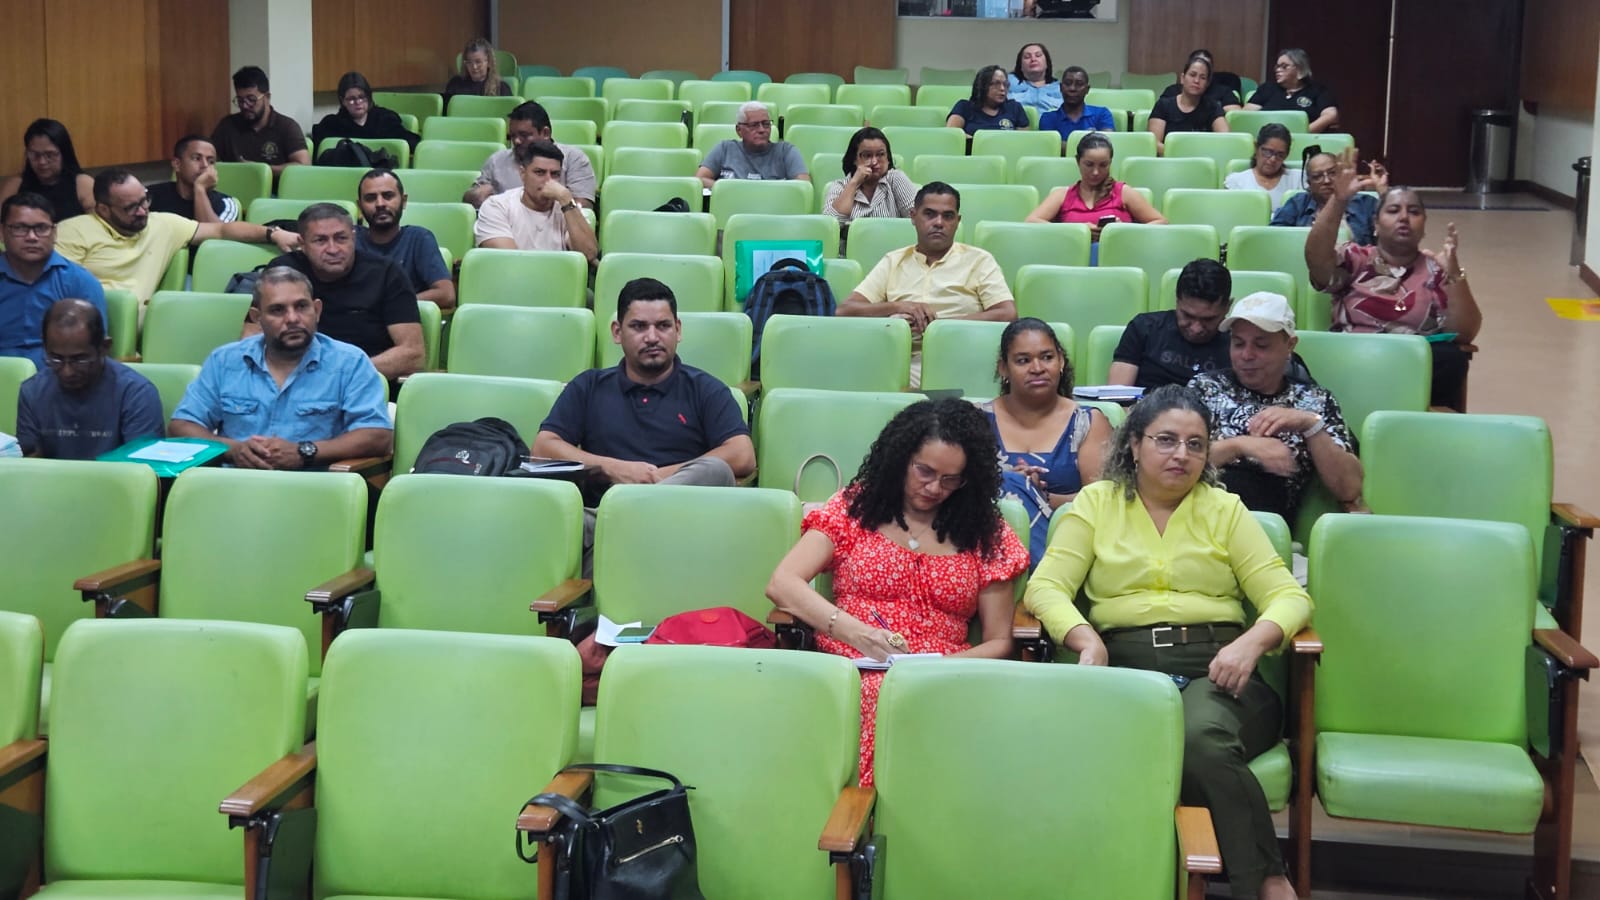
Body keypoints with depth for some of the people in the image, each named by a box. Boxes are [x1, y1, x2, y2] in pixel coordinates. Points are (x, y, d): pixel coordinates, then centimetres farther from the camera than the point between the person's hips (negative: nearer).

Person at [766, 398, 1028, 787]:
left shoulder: (985, 532, 17)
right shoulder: (854, 507, 14)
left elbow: (999, 643, 15)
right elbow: (782, 584, 1)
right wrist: (855, 631, -15)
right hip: (854, 672, -1)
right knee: (883, 698, -39)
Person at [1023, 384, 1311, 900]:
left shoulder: (1224, 509, 17)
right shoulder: (1097, 503, 17)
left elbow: (1290, 596, 9)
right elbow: (1045, 587, 8)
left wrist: (1251, 643, -13)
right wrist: (1086, 640, -13)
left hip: (1213, 671, 0)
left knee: (1201, 736, -37)